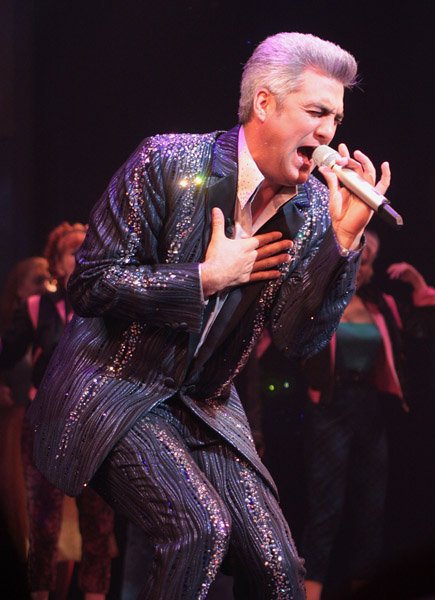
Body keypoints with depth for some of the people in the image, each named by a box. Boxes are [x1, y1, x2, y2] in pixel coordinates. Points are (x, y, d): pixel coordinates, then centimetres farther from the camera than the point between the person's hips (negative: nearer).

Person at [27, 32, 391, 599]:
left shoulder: (310, 208, 1)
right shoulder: (169, 161, -13)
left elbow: (299, 337, -3)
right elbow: (90, 283, -13)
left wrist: (344, 238, -14)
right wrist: (209, 278, -16)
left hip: (204, 404, 5)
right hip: (114, 385, -5)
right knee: (200, 528, -27)